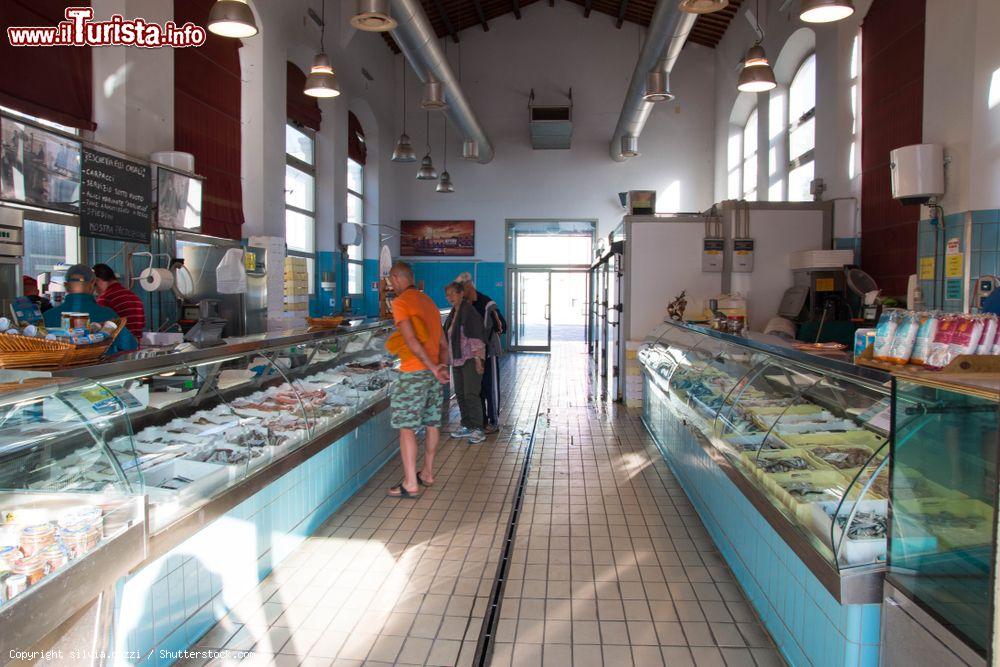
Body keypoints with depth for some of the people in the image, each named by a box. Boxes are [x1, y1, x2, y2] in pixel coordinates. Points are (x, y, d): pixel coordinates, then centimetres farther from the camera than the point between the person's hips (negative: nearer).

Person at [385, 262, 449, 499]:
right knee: (432, 423, 14)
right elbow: (443, 343, 15)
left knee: (406, 427, -3)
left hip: (414, 372, -8)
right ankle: (427, 473, 26)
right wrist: (441, 366, 7)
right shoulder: (428, 301, 16)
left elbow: (411, 341, -19)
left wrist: (433, 368, -16)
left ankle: (410, 484, -2)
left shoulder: (400, 302, -9)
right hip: (432, 371, 8)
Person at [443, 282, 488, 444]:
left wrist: (478, 359, -20)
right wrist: (449, 358, 23)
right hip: (457, 359, 9)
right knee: (460, 393, 11)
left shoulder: (469, 310, -12)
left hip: (470, 359, -9)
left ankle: (478, 429, -3)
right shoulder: (453, 313, 15)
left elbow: (477, 336, -17)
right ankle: (467, 426, 21)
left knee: (471, 394, -10)